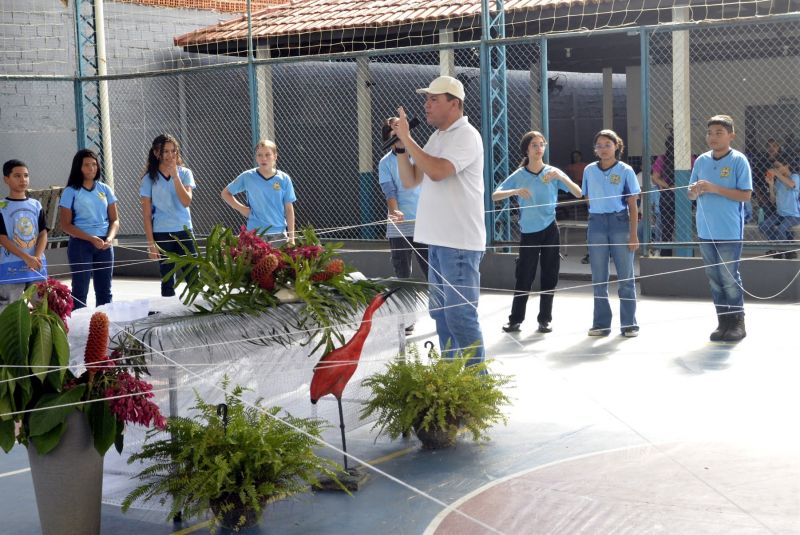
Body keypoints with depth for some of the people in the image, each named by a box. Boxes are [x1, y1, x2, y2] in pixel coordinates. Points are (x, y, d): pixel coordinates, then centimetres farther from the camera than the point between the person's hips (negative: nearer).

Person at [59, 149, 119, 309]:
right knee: (80, 291, -3)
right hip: (80, 244, -4)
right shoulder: (71, 192, -3)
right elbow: (66, 225, -7)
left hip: (105, 244, 4)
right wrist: (91, 239, -17)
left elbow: (114, 220, 8)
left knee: (104, 291, 8)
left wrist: (110, 238, -12)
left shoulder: (105, 189, 8)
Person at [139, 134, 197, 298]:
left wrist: (175, 176, -18)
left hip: (184, 231, 1)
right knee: (167, 280, 5)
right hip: (161, 234, -1)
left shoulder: (185, 173, 2)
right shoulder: (150, 179, -1)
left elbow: (186, 202, -12)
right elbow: (146, 214, 0)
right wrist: (151, 243, -5)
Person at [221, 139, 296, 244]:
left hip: (279, 234, 1)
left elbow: (289, 209, 5)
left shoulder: (284, 179, 1)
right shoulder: (247, 177, 0)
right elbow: (225, 193, 13)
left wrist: (291, 237, 4)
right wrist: (241, 208, 0)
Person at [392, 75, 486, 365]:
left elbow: (437, 171, -24)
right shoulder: (436, 138, 17)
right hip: (437, 241, 9)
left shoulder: (465, 135, -10)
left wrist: (407, 139, -15)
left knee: (460, 314, -9)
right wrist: (400, 144, 2)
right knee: (441, 313, 15)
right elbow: (410, 180, 15)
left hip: (459, 243, -9)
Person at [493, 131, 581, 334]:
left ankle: (544, 319, 14)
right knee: (524, 277, 0)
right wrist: (516, 191, -23)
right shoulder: (518, 176, -2)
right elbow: (495, 196, -7)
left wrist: (561, 176, -22)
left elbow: (578, 193, -7)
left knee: (549, 277, 4)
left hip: (550, 230, 1)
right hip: (528, 232, -1)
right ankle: (515, 319, 10)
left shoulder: (552, 172, -1)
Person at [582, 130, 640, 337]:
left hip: (620, 223, -3)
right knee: (598, 278, 6)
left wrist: (633, 234, -7)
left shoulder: (625, 170, -1)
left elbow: (633, 205, -2)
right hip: (596, 224, 3)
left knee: (625, 277, 2)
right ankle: (601, 324, 13)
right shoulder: (589, 170, 7)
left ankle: (629, 324, 8)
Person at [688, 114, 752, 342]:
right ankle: (723, 322, 18)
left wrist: (715, 189, -19)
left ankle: (738, 322, 10)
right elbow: (692, 194, 14)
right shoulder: (701, 161, 8)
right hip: (706, 230, 5)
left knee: (729, 278, -2)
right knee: (714, 278, 9)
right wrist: (695, 191, -10)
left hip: (729, 231, -5)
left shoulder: (738, 160, -6)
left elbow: (745, 195, -11)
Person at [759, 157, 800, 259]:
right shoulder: (778, 180, 8)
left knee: (779, 230, -30)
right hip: (780, 213, 7)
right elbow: (773, 199, 7)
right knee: (763, 227, -9)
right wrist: (771, 184, -6)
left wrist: (777, 173, -28)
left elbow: (791, 184, -36)